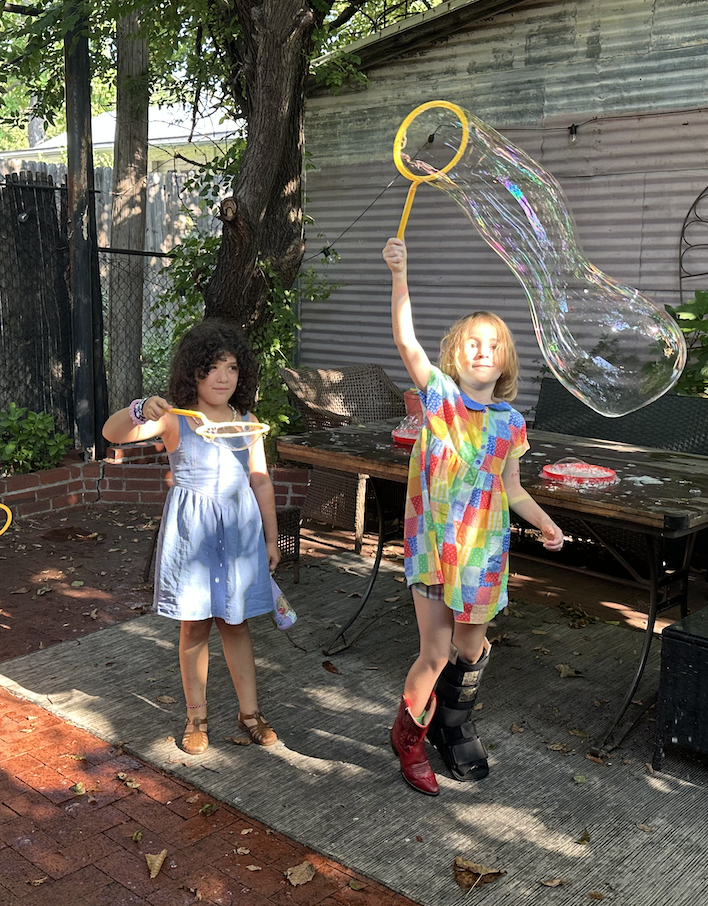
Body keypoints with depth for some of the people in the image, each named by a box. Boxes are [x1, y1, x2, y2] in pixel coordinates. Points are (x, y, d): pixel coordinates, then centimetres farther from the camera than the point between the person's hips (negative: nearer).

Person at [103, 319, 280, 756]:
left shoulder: (248, 421, 3)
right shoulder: (174, 419, -7)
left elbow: (261, 482, 8)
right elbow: (112, 433, -19)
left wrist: (271, 539, 10)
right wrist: (139, 411, -40)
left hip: (239, 528, 2)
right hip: (190, 528, -2)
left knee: (236, 622, 12)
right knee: (194, 626, 8)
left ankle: (250, 711, 26)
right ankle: (197, 717, 25)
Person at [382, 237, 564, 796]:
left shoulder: (510, 422, 3)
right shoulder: (439, 394, -5)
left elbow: (511, 488, 12)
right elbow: (405, 339, -19)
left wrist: (545, 523, 1)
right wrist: (400, 275, -30)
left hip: (483, 549, 3)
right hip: (433, 544, -3)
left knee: (471, 650, 15)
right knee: (435, 654, -2)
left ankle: (455, 730, 41)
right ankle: (409, 734, 25)